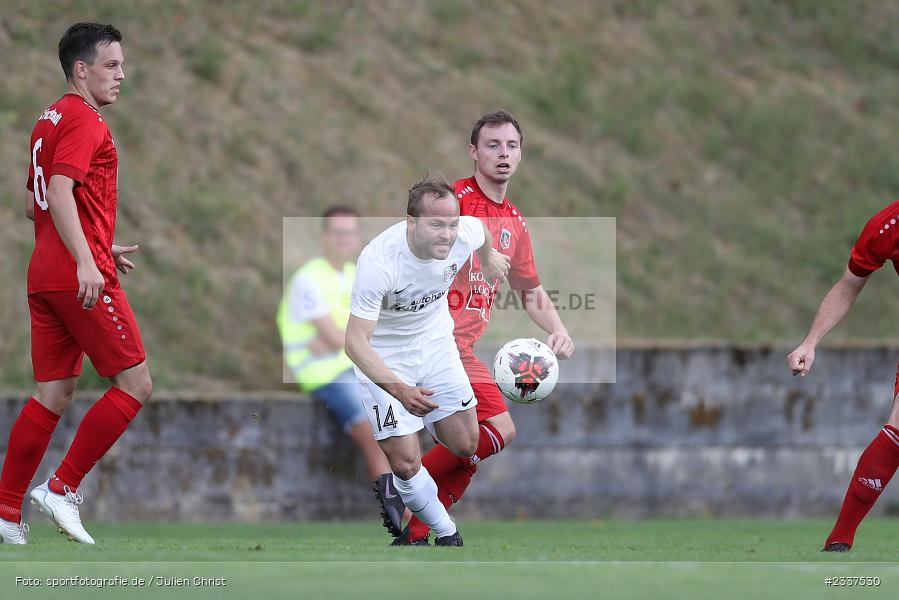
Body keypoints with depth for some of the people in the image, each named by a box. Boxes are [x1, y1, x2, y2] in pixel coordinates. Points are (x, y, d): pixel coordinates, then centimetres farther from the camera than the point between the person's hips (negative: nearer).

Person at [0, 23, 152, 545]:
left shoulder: (49, 120, 19)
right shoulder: (84, 121, -10)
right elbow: (60, 193, -23)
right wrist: (86, 261, -31)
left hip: (45, 276, 9)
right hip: (82, 279, -9)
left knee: (54, 395, 9)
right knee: (136, 384, -3)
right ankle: (63, 489, -5)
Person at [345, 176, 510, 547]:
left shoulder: (467, 233, -22)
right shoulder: (378, 262, -37)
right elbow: (355, 342, -35)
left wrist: (489, 259, 29)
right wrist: (400, 391, -48)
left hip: (435, 342, 5)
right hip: (384, 356, -5)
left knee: (465, 447, 3)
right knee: (406, 465, -12)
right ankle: (446, 532, 14)